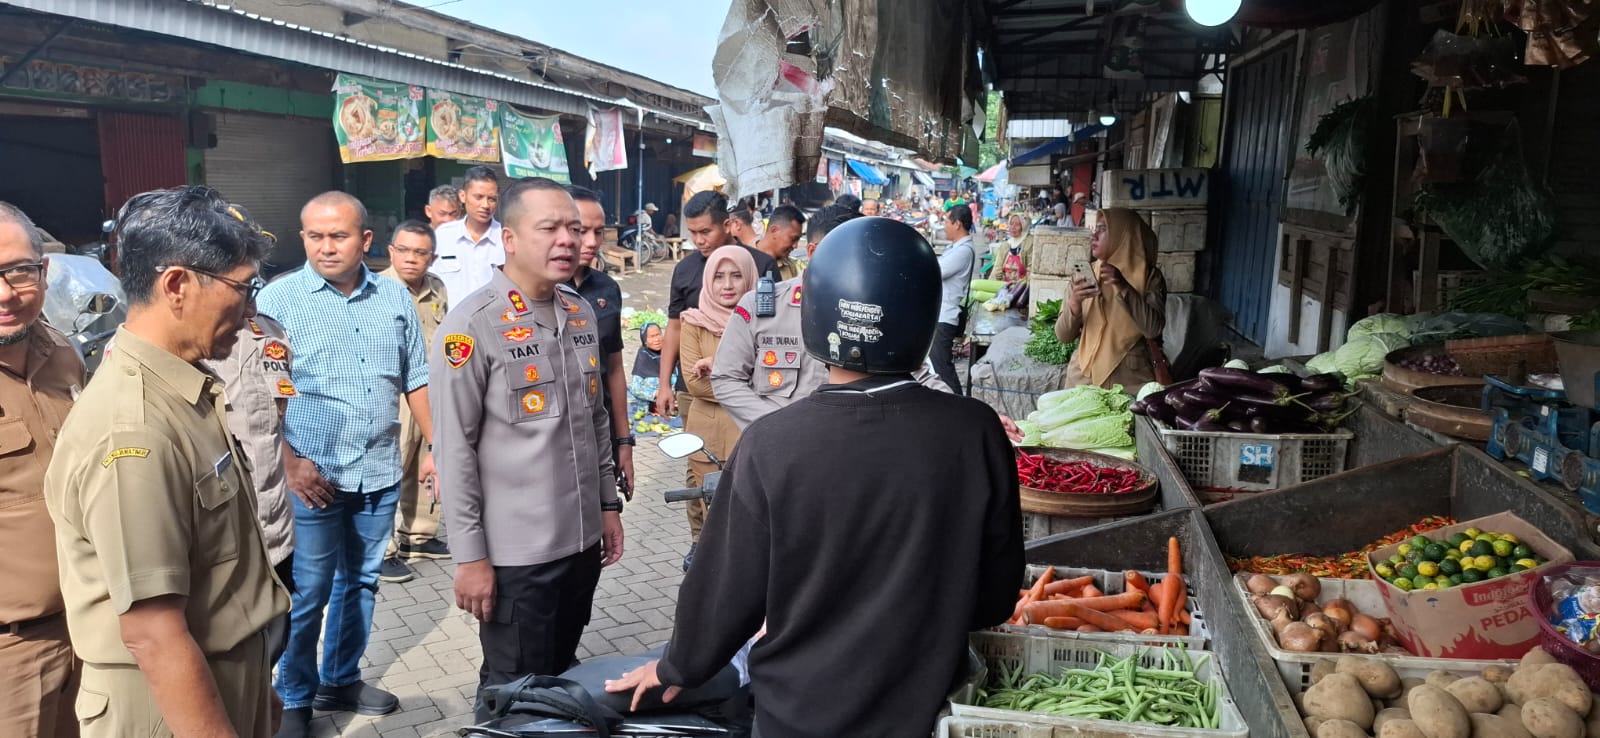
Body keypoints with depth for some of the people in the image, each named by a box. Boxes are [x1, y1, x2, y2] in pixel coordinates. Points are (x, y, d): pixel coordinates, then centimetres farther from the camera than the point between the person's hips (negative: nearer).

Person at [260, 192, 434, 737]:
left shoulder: (395, 298, 5)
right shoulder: (278, 299, -7)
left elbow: (416, 380, 12)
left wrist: (435, 447, 8)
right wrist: (289, 462, -14)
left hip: (380, 474, 4)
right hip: (312, 476, -4)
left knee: (360, 582, 17)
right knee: (306, 594, 3)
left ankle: (341, 680, 34)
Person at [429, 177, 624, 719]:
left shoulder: (582, 313, 7)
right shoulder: (473, 325, -14)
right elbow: (455, 449, -14)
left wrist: (608, 504, 15)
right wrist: (470, 555, -15)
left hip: (581, 539, 6)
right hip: (515, 552, -6)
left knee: (561, 680, 20)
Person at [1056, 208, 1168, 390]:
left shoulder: (1149, 277, -3)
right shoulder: (1086, 275, 3)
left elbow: (1153, 329, -17)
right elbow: (1064, 335, -1)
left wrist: (1123, 288, -23)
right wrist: (1074, 302, -19)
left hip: (1130, 380, -2)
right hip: (1084, 377, 2)